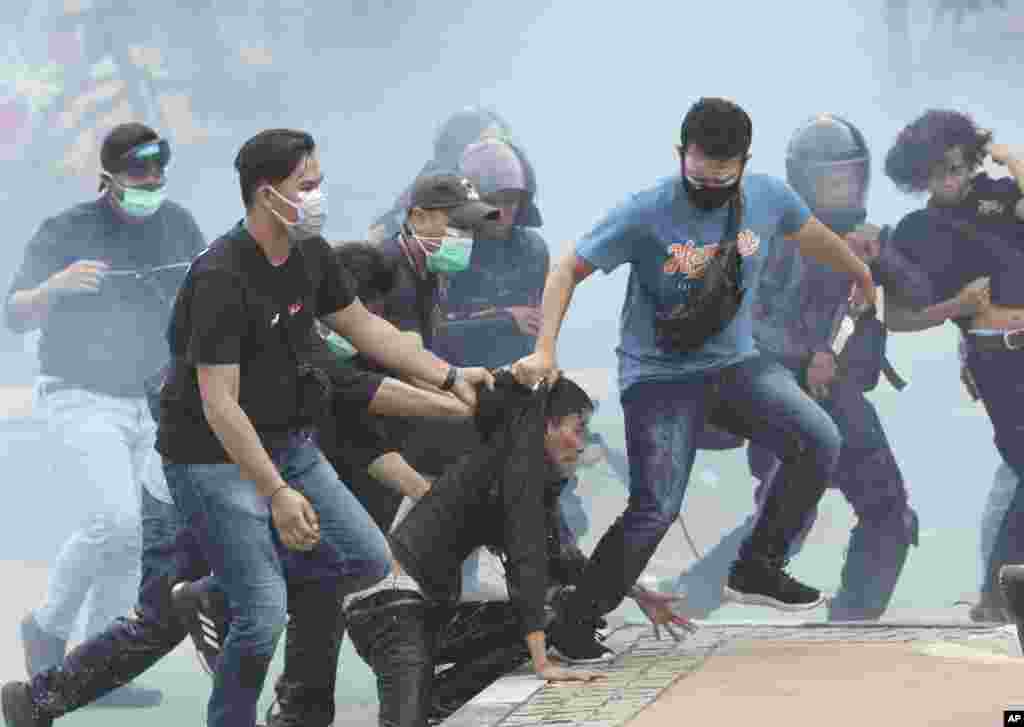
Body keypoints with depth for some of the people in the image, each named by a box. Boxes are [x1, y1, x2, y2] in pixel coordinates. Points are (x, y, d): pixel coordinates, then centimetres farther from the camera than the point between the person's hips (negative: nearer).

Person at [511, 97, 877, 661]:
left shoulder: (767, 197, -5)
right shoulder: (646, 214, -18)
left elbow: (812, 234, 17)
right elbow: (569, 270, -11)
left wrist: (862, 275, 34)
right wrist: (544, 351, -22)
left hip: (734, 362, 5)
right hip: (659, 374, -5)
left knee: (819, 441, -15)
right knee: (656, 508, -16)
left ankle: (755, 570, 0)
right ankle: (574, 625, -1)